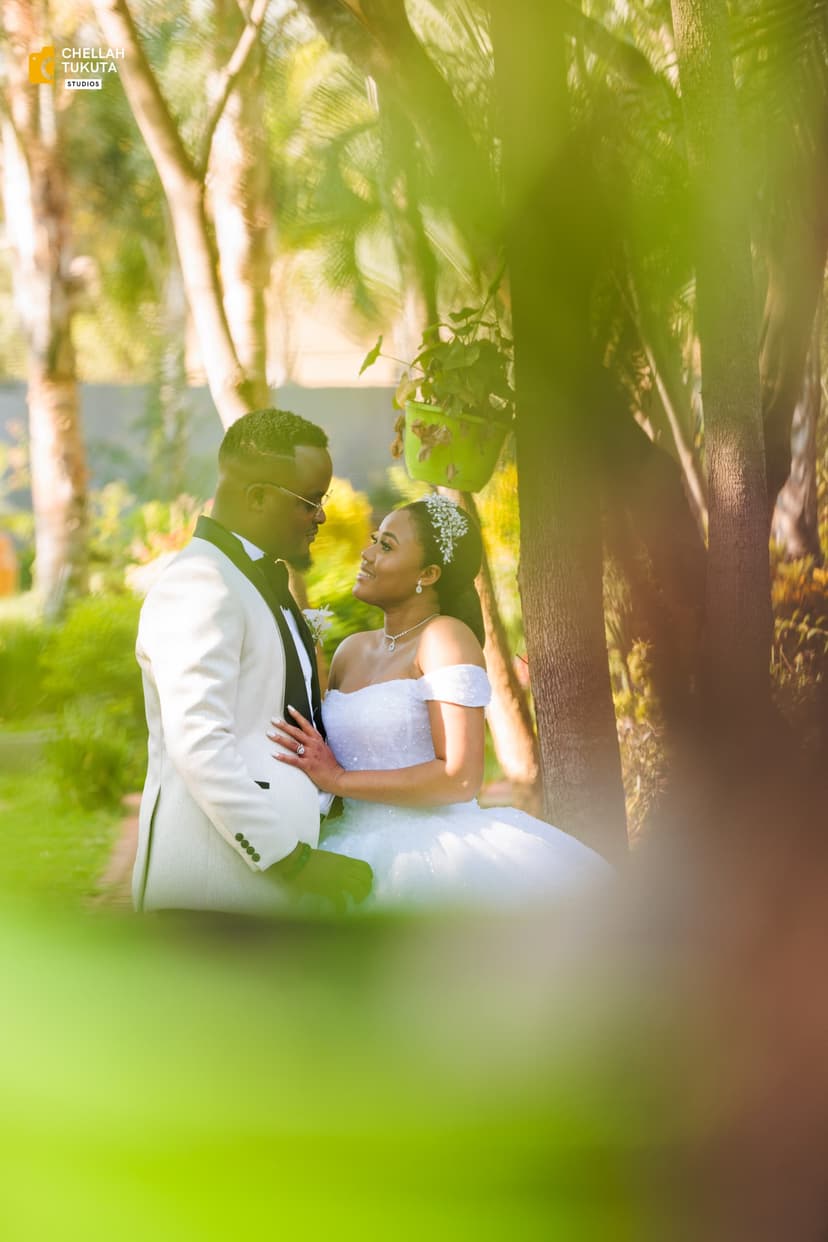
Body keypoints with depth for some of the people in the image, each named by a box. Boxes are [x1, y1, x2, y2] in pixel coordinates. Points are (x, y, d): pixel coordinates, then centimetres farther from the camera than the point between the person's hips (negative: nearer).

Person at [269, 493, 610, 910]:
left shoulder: (444, 638, -7)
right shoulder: (351, 650, 15)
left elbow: (460, 777, -16)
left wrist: (339, 779, -13)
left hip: (434, 854, -6)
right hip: (361, 853, 6)